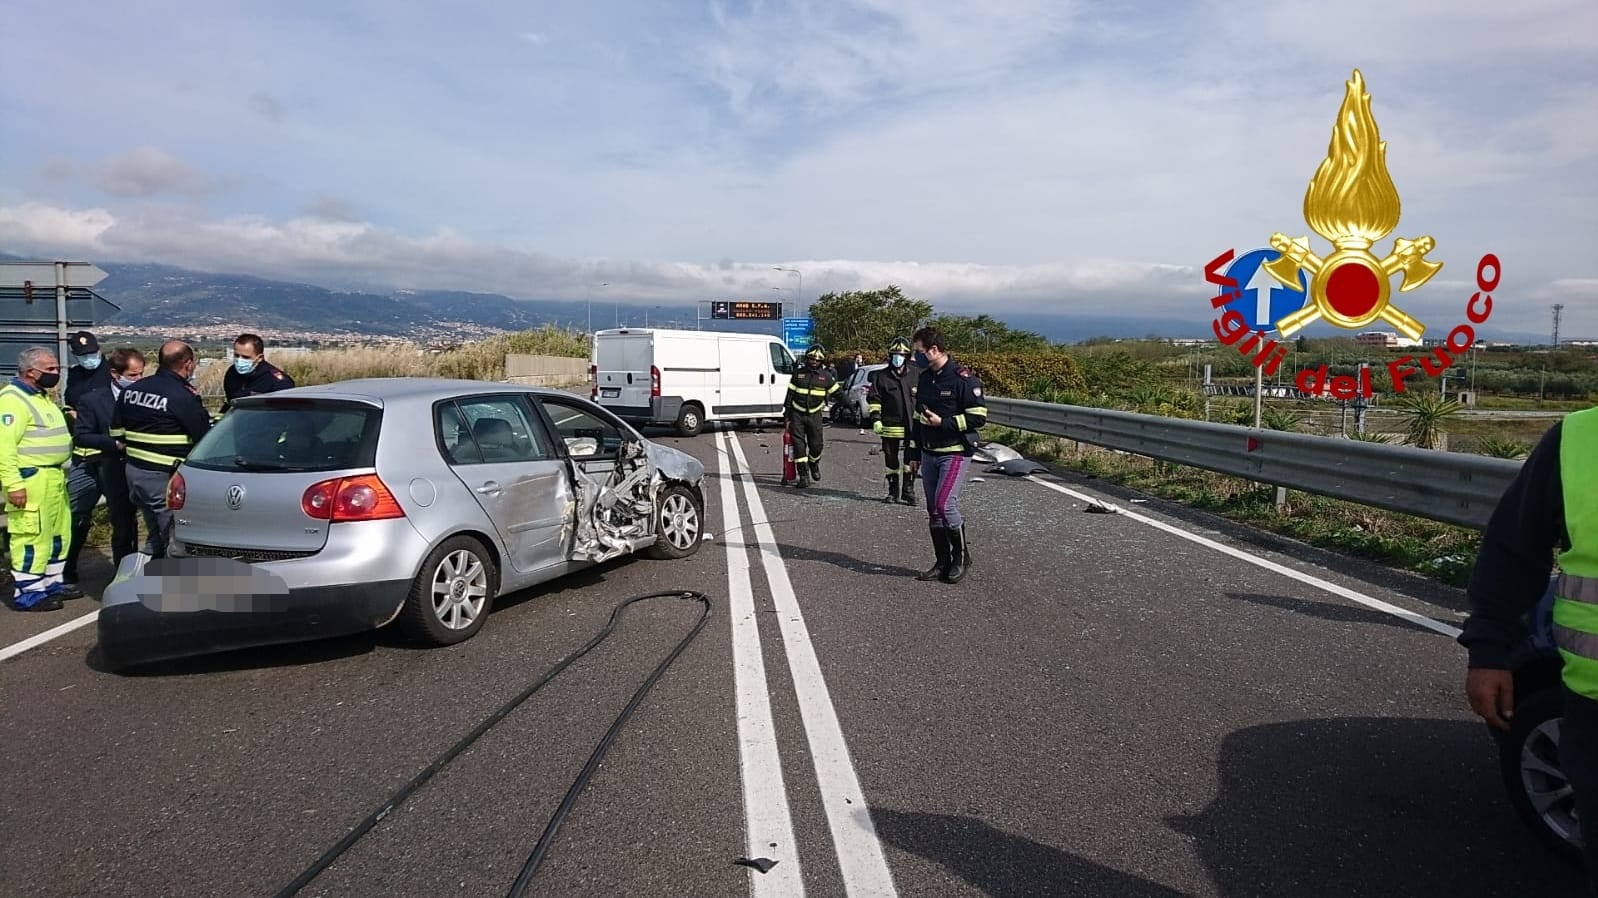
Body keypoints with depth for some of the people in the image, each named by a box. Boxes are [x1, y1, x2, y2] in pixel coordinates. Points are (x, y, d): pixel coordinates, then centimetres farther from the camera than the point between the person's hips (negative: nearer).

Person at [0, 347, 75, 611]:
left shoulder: (39, 397, 17)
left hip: (53, 477, 11)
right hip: (31, 480, -11)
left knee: (58, 533, 18)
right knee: (32, 537, -6)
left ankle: (51, 583, 29)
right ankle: (27, 594, 1)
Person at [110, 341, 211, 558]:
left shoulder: (131, 390, 8)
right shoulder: (183, 396, -16)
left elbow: (116, 431, 14)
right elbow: (205, 439, -11)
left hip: (134, 470, 8)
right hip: (164, 477, -8)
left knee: (156, 536, 21)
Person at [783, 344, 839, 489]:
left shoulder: (826, 376, 4)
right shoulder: (798, 374, 4)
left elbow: (836, 393, 18)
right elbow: (790, 393, 7)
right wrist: (787, 412, 4)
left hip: (815, 415, 0)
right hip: (797, 414, 0)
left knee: (816, 445, 0)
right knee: (799, 444, -7)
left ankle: (814, 465, 33)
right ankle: (803, 475, -4)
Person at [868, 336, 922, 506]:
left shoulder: (917, 374, 4)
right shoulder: (881, 376, 3)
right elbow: (874, 400, 3)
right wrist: (875, 420, -6)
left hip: (913, 426, 0)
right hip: (890, 426, 0)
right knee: (891, 460, 8)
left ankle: (908, 491, 11)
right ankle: (893, 492, 20)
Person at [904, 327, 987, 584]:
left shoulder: (963, 378, -12)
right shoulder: (924, 379, 12)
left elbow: (978, 417, -14)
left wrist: (943, 422, -19)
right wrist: (914, 454, 19)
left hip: (955, 453, -7)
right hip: (929, 454, 8)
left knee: (945, 503, -17)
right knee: (933, 509, 7)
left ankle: (961, 556, 2)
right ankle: (943, 562, 16)